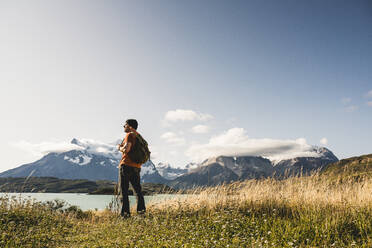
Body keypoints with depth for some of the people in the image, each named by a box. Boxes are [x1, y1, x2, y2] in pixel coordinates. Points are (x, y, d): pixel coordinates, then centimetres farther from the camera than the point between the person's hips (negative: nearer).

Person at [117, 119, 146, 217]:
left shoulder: (130, 135, -9)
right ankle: (141, 208, 11)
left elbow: (126, 149, -22)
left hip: (126, 165, -8)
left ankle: (125, 212, -1)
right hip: (136, 166, 8)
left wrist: (120, 148, -2)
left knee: (124, 190, -1)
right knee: (138, 189, 15)